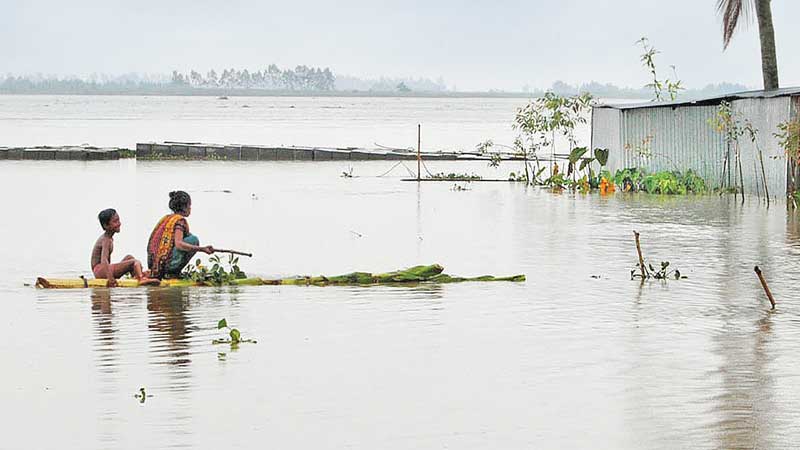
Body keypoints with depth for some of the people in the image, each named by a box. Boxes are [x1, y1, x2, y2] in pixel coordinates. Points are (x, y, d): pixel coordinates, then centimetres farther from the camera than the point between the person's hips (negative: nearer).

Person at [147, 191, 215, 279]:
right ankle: (173, 272, -6)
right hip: (166, 263, -8)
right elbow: (178, 244, -22)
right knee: (194, 239, -4)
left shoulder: (166, 218, 18)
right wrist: (202, 249, -22)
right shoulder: (180, 220, -7)